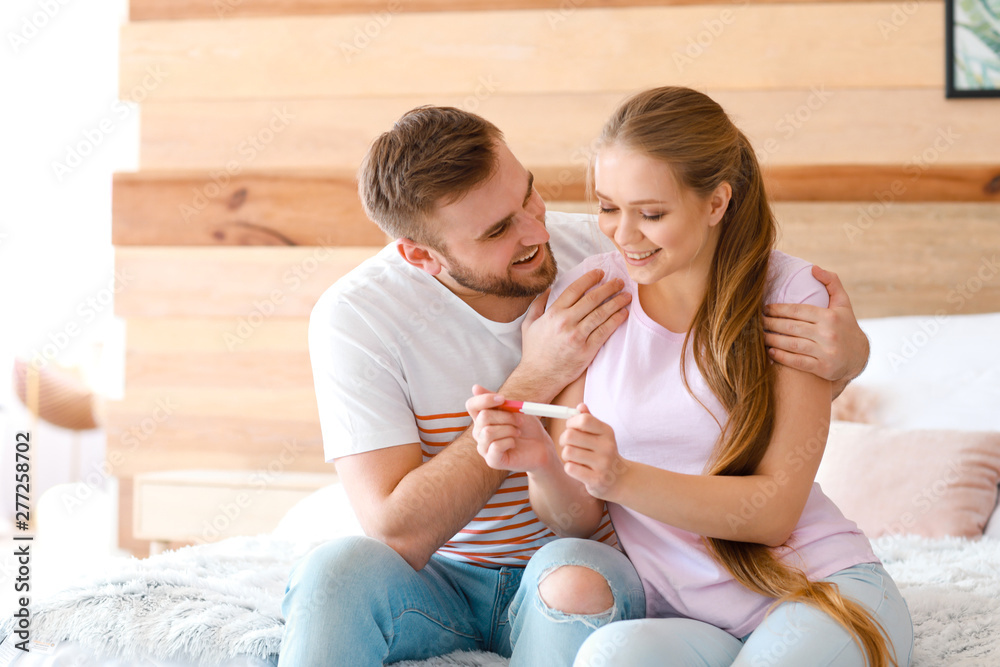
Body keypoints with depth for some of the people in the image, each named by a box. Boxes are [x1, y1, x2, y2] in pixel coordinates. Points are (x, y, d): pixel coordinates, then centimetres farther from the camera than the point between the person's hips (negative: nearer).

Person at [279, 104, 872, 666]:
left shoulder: (605, 254, -11)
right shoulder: (355, 318, -16)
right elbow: (399, 533, -22)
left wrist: (844, 347, -25)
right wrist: (536, 380, -24)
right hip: (437, 584, -1)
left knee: (575, 578, -35)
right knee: (338, 569, -34)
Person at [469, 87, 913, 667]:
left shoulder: (791, 294, -5)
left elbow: (775, 509, -10)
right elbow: (577, 518, 3)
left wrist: (622, 478, -24)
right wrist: (541, 463, -21)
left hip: (827, 591, -1)